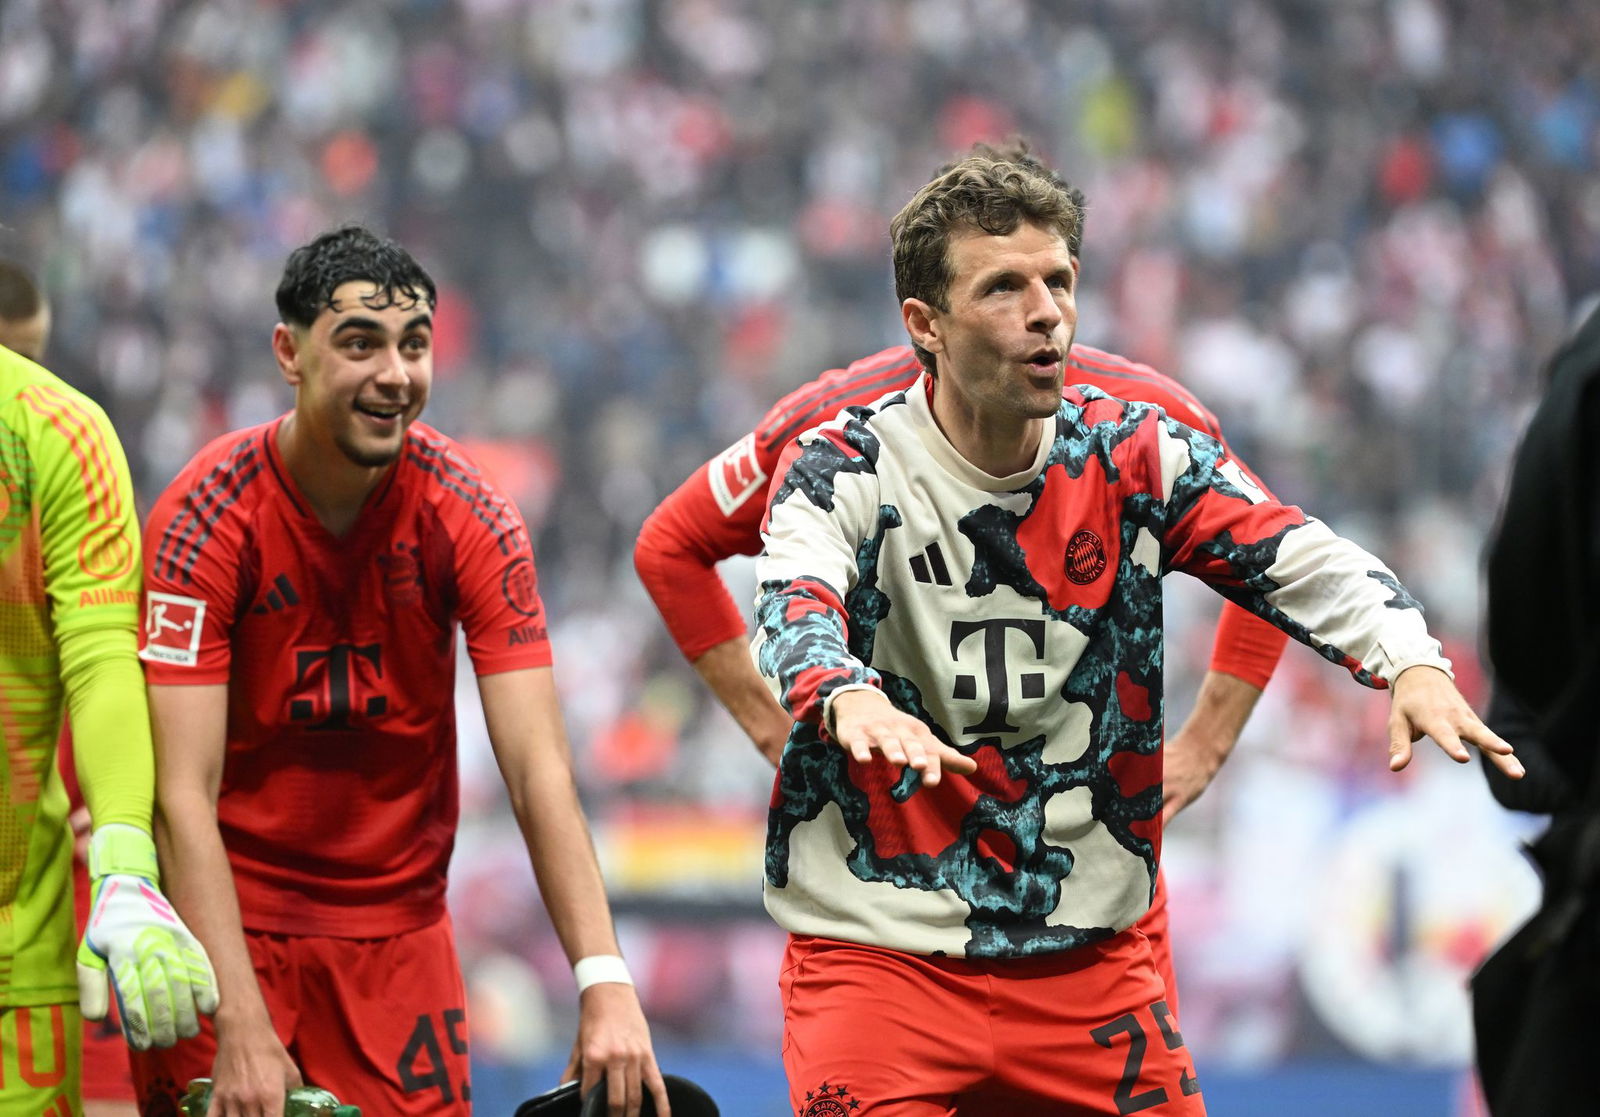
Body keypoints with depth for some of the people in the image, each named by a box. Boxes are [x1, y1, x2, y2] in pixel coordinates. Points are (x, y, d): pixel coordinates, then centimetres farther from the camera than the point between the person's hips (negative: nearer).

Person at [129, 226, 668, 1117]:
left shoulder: (472, 517, -10)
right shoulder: (208, 516, -17)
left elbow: (539, 771, -15)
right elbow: (184, 796, -22)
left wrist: (606, 983, -28)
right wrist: (243, 1029, -30)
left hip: (400, 924, 2)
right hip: (230, 915, -2)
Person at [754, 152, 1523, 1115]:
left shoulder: (1136, 454, 2)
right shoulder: (844, 471, -6)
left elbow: (1300, 560, -10)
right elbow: (794, 606, -26)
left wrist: (1410, 663, -32)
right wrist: (847, 699, -50)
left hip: (1094, 956, 3)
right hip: (879, 952, -3)